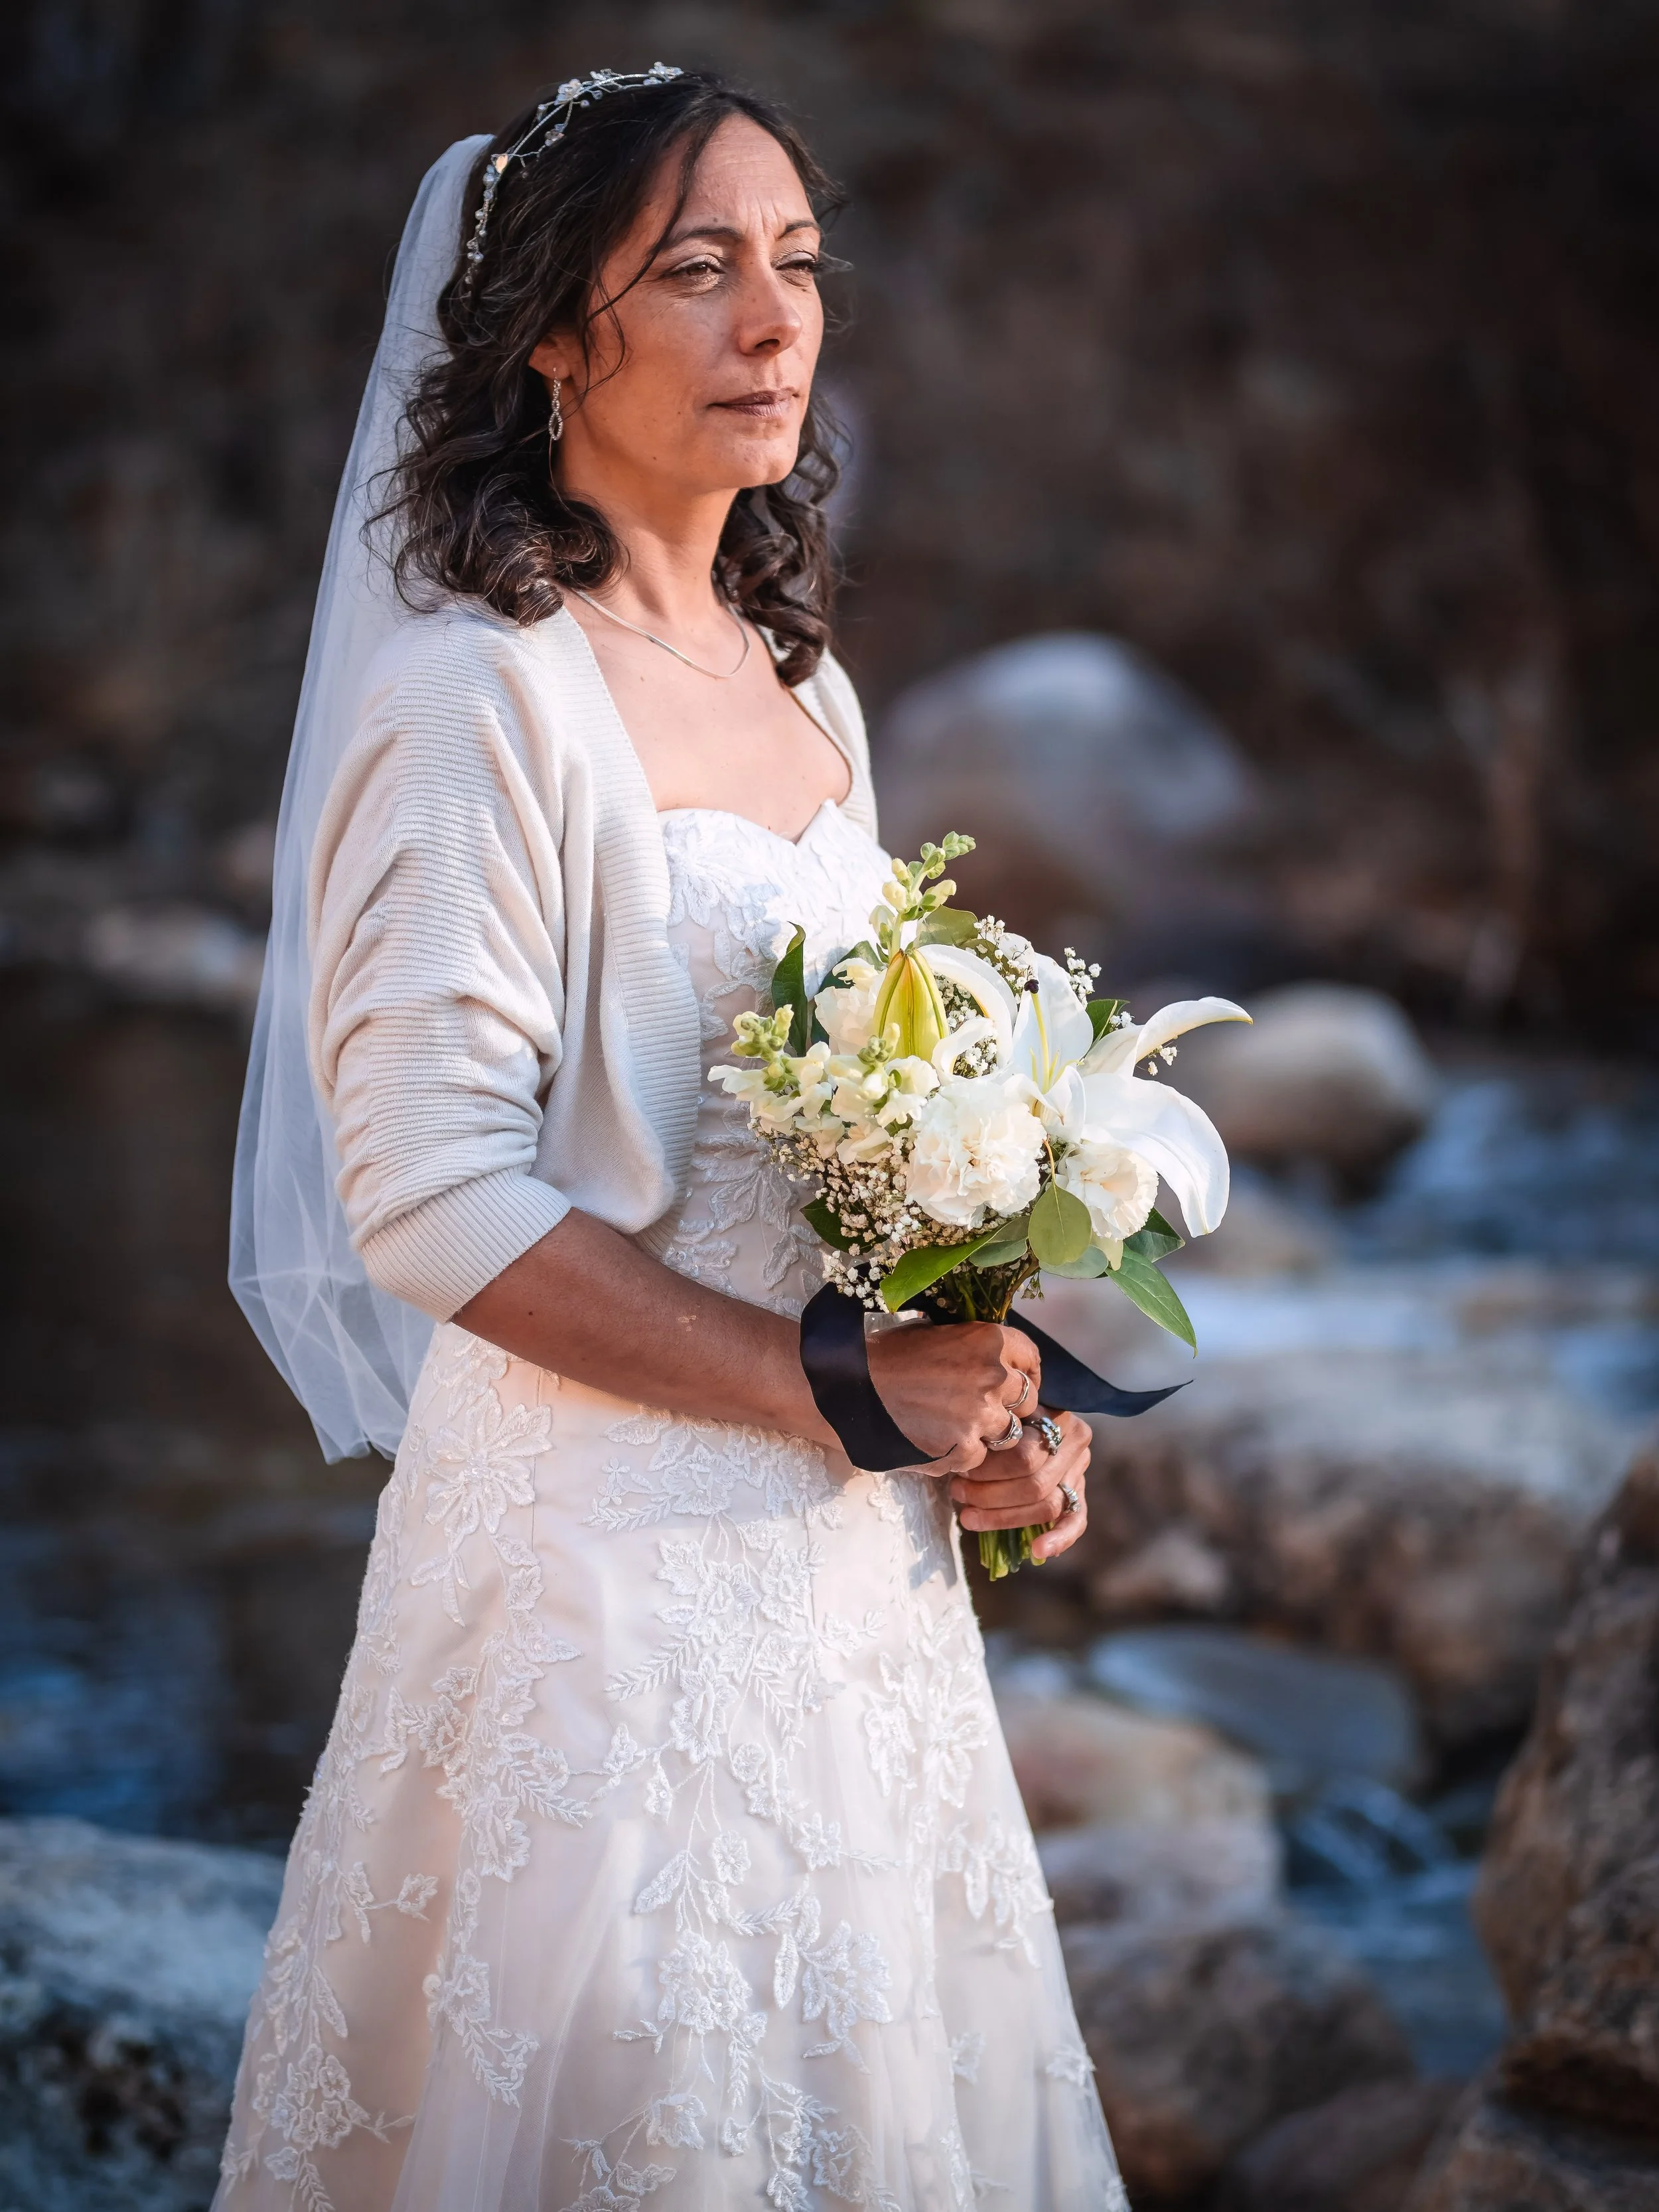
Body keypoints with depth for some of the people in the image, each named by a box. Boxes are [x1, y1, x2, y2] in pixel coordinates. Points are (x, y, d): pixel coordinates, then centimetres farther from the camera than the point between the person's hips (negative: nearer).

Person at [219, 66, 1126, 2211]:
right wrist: (834, 1388, -18)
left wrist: (986, 1405, 1)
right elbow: (431, 1199, -20)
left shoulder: (805, 689, 10)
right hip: (616, 1541, -8)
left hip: (860, 1544, 8)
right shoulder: (482, 699, -15)